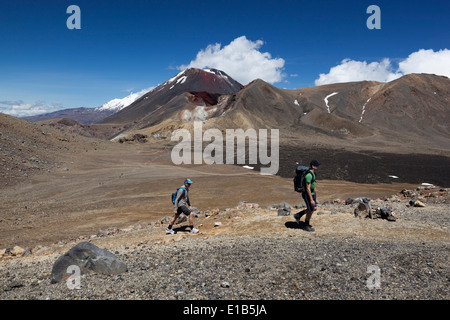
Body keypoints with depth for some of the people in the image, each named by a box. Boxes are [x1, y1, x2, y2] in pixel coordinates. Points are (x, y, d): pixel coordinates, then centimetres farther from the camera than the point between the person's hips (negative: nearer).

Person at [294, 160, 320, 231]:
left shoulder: (312, 173, 7)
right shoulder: (309, 175, -26)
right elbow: (308, 188, -27)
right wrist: (311, 200, -25)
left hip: (312, 193, 10)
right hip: (308, 195, -10)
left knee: (314, 208, 14)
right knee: (311, 210, 1)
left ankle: (298, 215, 22)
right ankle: (306, 226, 18)